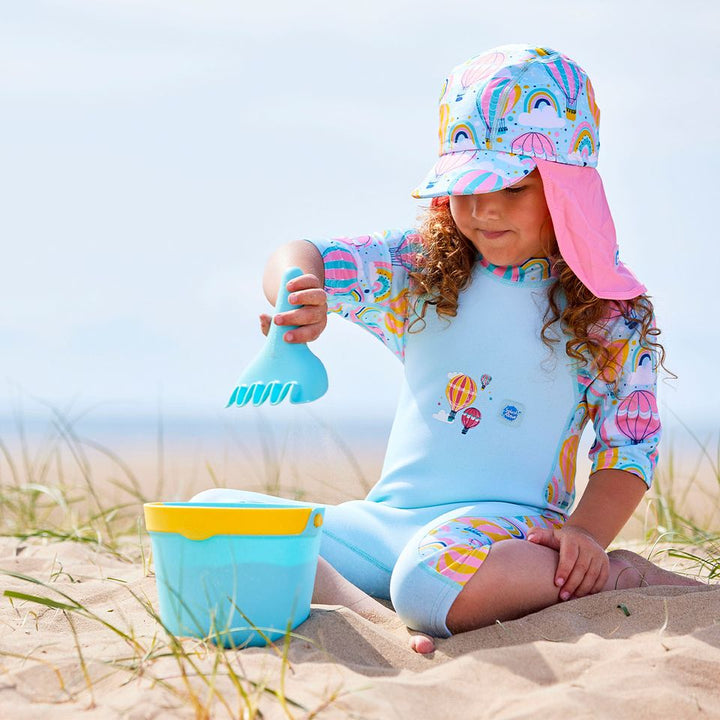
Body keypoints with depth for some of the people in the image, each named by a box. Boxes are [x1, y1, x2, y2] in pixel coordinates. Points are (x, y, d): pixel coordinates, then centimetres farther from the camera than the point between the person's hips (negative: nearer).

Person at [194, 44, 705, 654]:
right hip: (388, 518, 5)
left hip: (511, 521, -5)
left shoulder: (613, 315, 2)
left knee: (434, 577, -42)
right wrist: (298, 295, -24)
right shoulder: (418, 268, 10)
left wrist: (587, 532, -18)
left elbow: (630, 449, 2)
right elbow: (304, 258, 2)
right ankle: (377, 623, -32)